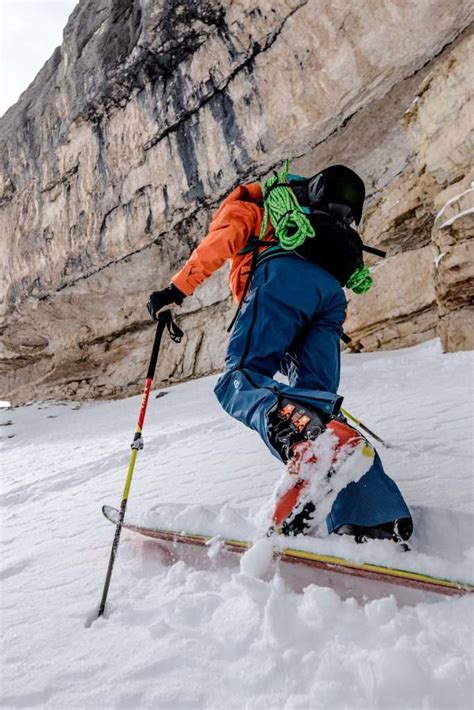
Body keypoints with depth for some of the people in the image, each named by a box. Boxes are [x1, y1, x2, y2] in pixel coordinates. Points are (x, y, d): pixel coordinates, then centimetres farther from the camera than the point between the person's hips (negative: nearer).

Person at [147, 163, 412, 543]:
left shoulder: (243, 206, 31)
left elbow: (219, 242, 6)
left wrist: (177, 288, 1)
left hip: (284, 277, -6)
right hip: (331, 290, 6)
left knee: (239, 380, -17)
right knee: (316, 402, -5)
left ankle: (302, 435, -50)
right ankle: (375, 519, -21)